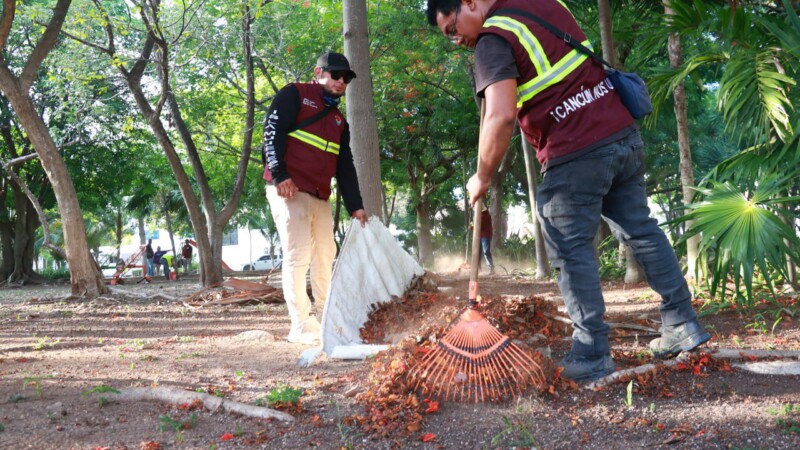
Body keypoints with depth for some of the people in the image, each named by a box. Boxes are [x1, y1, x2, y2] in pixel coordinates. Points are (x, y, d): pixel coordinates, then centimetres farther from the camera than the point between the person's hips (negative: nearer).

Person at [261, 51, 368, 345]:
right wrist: (279, 174, -21)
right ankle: (301, 327, -8)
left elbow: (346, 166, 19)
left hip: (320, 198, 8)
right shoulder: (294, 95, 2)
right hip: (289, 191, -8)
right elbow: (272, 132, -10)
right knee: (297, 257, -11)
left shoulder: (339, 121, 23)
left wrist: (355, 206, 10)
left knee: (326, 257, 9)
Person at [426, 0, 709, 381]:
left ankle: (592, 355, 7)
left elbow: (501, 117, -21)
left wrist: (482, 177, -10)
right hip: (624, 134, 8)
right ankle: (682, 324, 24)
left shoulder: (493, 40, -10)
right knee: (641, 230, 17)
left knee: (572, 254, 2)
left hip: (575, 156, -8)